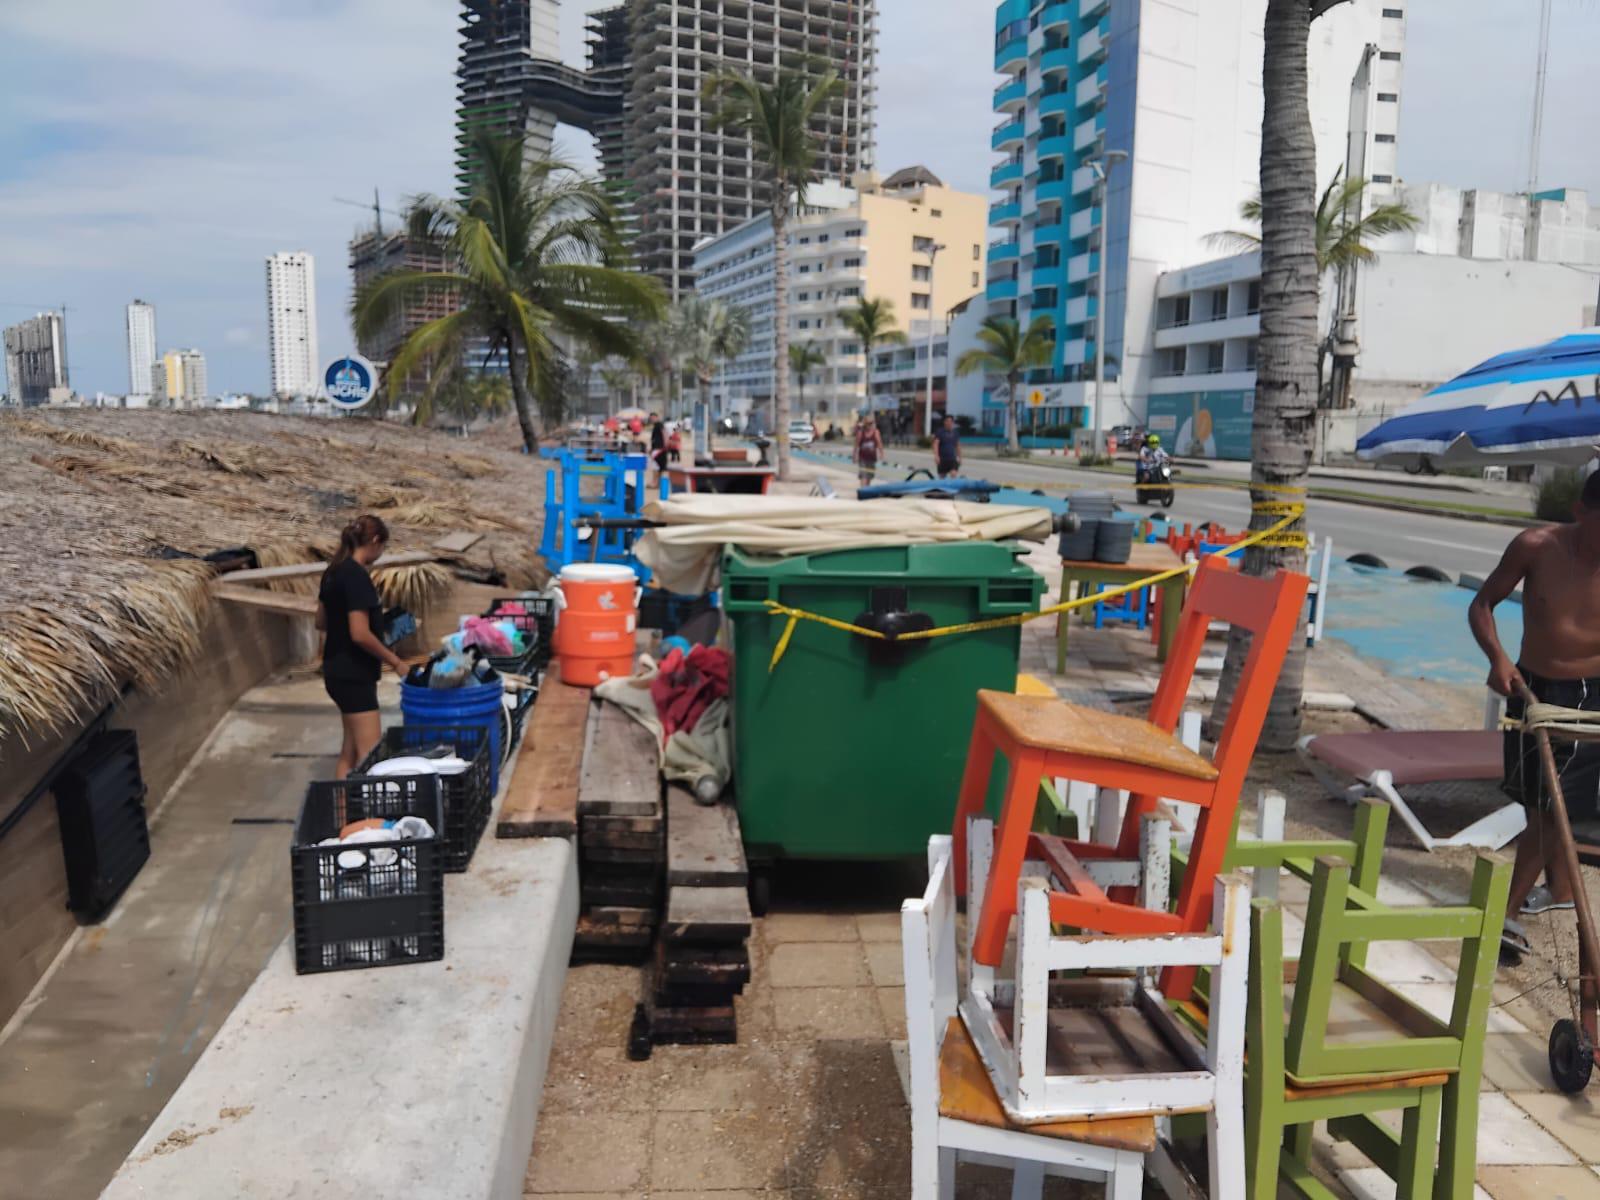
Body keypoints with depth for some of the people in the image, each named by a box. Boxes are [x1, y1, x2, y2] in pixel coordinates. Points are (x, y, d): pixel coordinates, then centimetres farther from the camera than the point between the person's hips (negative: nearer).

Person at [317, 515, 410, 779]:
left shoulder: (334, 571, 8)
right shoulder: (356, 575, -20)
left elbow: (321, 622, 18)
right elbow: (360, 634, -24)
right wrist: (395, 662, -13)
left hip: (338, 670, 10)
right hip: (353, 675, -10)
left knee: (351, 749, 16)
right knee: (370, 755, -8)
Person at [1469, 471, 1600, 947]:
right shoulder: (1536, 547, -13)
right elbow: (1482, 604, -4)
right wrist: (1498, 658, -20)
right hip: (1531, 688, 2)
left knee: (1549, 807, -4)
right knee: (1540, 803, 17)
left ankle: (1507, 912, 2)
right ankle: (1559, 889, 38)